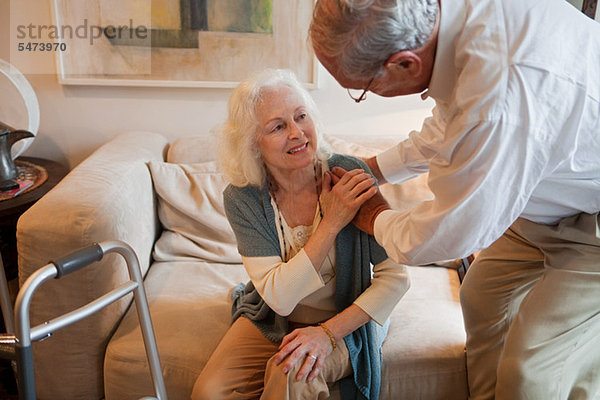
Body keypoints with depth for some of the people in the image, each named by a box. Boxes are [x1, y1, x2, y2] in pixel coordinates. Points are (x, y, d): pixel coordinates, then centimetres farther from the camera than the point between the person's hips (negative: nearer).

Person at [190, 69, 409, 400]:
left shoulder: (350, 174, -21)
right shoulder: (242, 199, -16)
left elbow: (395, 277, -16)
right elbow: (280, 297, -22)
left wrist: (328, 332, -25)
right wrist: (332, 223, -29)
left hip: (346, 322, -2)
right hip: (271, 321, 3)